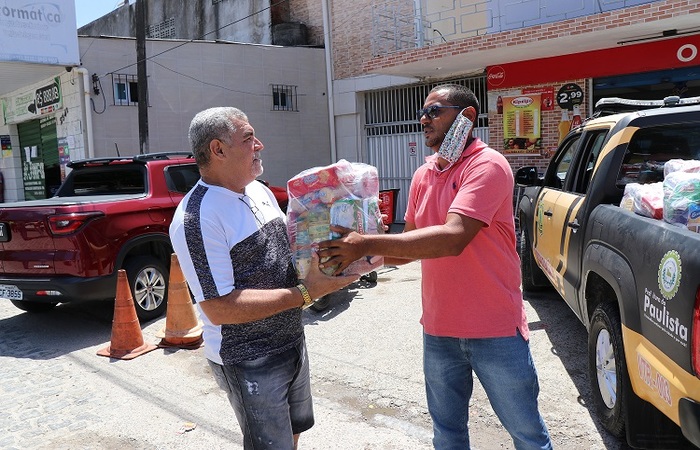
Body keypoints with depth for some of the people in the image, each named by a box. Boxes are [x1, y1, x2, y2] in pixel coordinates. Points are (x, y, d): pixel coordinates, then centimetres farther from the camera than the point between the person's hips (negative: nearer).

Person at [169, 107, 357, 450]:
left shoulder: (260, 191, 4)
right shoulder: (197, 218, -23)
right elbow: (219, 308, -27)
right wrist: (306, 293, -28)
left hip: (291, 341, 8)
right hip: (250, 363, -8)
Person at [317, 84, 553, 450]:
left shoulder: (488, 165, -15)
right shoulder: (423, 175, 8)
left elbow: (453, 238, -28)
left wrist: (368, 244, -30)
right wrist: (362, 253, -4)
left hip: (495, 331, -6)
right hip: (438, 330, 6)